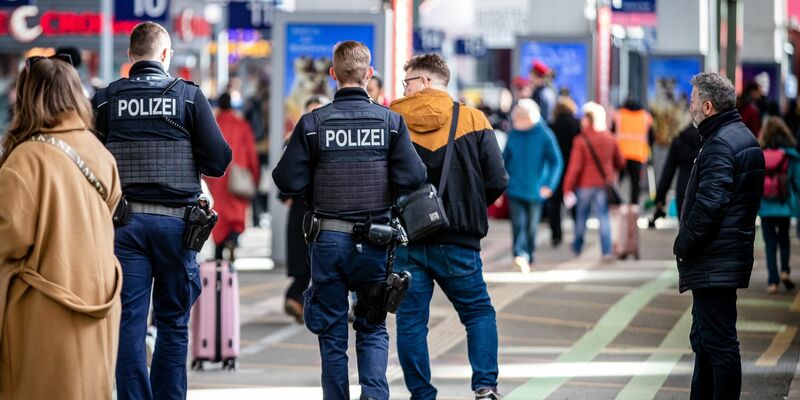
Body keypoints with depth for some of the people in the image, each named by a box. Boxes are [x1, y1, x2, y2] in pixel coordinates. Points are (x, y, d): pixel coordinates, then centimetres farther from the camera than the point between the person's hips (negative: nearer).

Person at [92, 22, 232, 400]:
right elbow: (218, 160, -4)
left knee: (129, 323, 2)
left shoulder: (105, 99, 1)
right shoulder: (189, 95, -2)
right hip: (175, 221, 0)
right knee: (173, 322, 9)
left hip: (124, 222, 1)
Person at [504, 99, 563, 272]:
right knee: (518, 223, -15)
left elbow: (556, 162, -5)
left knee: (531, 227, 10)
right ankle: (520, 255, -25)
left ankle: (529, 259, 26)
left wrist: (549, 185, -16)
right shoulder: (513, 134, 2)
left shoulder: (544, 135, -6)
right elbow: (504, 160, 11)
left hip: (535, 191, -1)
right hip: (515, 190, 1)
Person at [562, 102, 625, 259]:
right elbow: (620, 162, 10)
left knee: (581, 217, 15)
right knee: (604, 217, 1)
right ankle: (606, 251, -7)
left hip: (585, 184, -2)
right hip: (604, 184, 2)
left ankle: (577, 247, 30)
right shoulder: (609, 139, 0)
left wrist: (568, 189, -10)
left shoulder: (580, 140, -13)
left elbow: (574, 167, -14)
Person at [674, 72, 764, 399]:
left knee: (718, 342, -8)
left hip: (713, 263, -11)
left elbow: (708, 204, -24)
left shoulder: (720, 145, -17)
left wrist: (683, 244, -12)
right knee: (705, 339, 19)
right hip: (726, 259, 11)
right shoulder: (743, 137, 16)